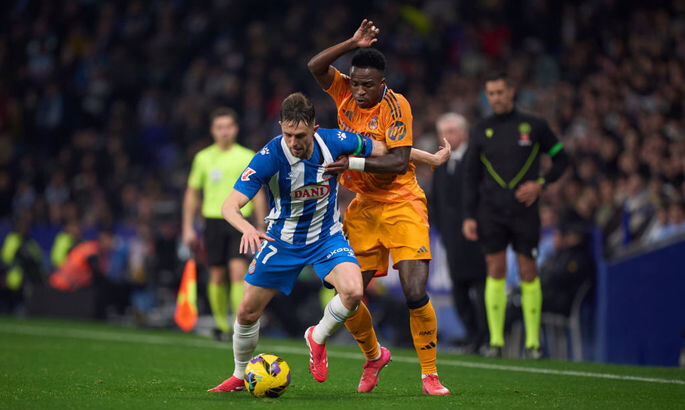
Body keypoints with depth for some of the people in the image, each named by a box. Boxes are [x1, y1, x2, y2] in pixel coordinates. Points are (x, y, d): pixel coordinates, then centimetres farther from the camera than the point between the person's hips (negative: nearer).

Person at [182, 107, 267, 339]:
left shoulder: (247, 157, 3)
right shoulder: (203, 158, 7)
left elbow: (257, 195, 9)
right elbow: (192, 194, 13)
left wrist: (261, 229, 5)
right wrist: (188, 228, 7)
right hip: (213, 221, 2)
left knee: (239, 272, -14)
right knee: (217, 277, 3)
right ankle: (221, 323, 17)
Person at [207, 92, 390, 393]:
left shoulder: (333, 142, -21)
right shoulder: (269, 157, -27)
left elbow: (381, 150, 0)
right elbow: (229, 205, -32)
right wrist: (248, 229, -51)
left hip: (327, 236, 0)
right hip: (282, 240, 0)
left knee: (353, 292, -27)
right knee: (248, 312, 2)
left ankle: (317, 338, 5)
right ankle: (240, 376, 30)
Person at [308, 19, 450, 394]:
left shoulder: (395, 105, -14)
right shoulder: (345, 92, 1)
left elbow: (399, 161, -20)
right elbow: (315, 66, -12)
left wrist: (354, 163, -27)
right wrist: (353, 43, -20)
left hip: (401, 205, -5)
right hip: (363, 207, 5)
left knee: (415, 294, -16)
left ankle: (430, 375, -1)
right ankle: (373, 356, 28)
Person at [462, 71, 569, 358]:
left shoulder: (533, 126, 4)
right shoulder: (481, 131, 8)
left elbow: (560, 158, 11)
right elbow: (471, 176, 11)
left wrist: (541, 183, -5)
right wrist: (469, 216, 3)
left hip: (524, 212, -1)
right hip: (491, 213, 1)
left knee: (528, 272, -2)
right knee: (495, 272, -2)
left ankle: (533, 342, 4)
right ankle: (496, 340, 4)